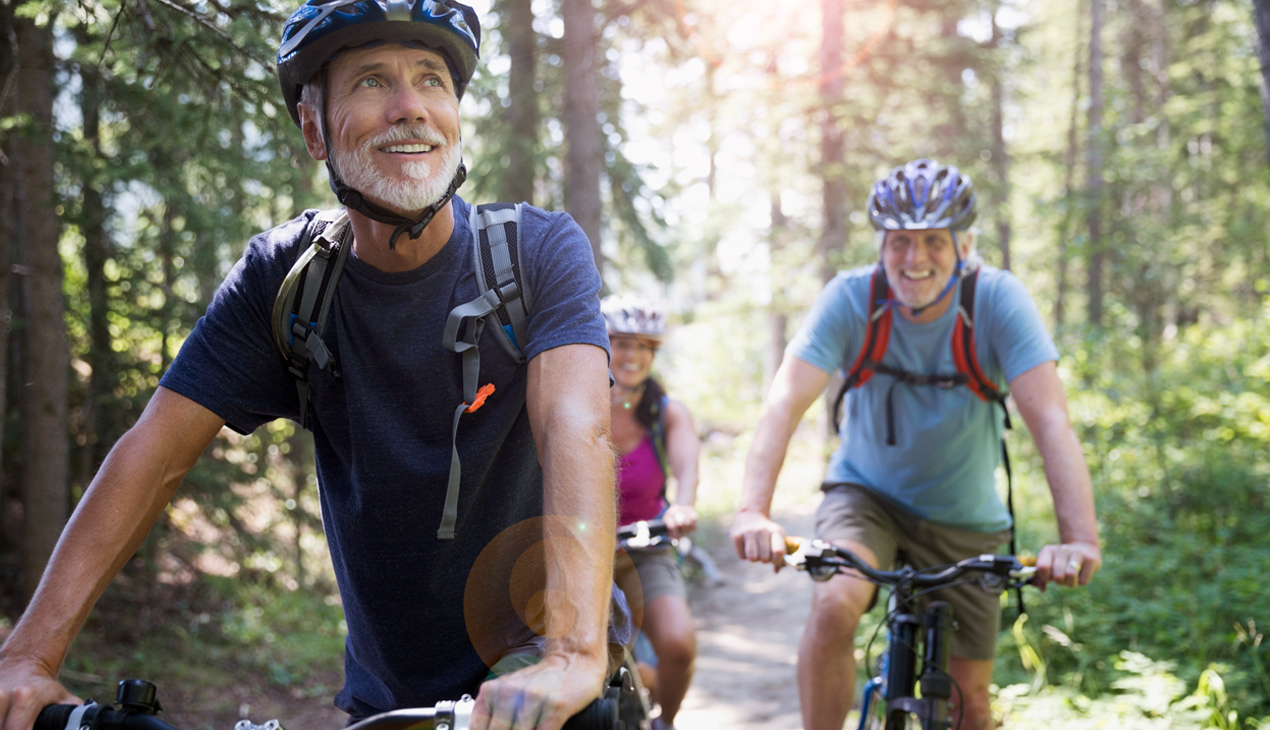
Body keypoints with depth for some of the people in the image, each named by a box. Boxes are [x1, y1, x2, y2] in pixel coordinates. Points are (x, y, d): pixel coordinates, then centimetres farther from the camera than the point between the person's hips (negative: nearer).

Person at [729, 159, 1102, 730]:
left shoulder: (998, 300, -21)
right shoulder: (851, 298, -20)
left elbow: (1049, 419, -30)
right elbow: (785, 403, -30)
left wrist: (1081, 538, -44)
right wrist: (753, 511, -46)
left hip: (964, 520, 1)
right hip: (866, 495, -1)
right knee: (834, 605, -31)